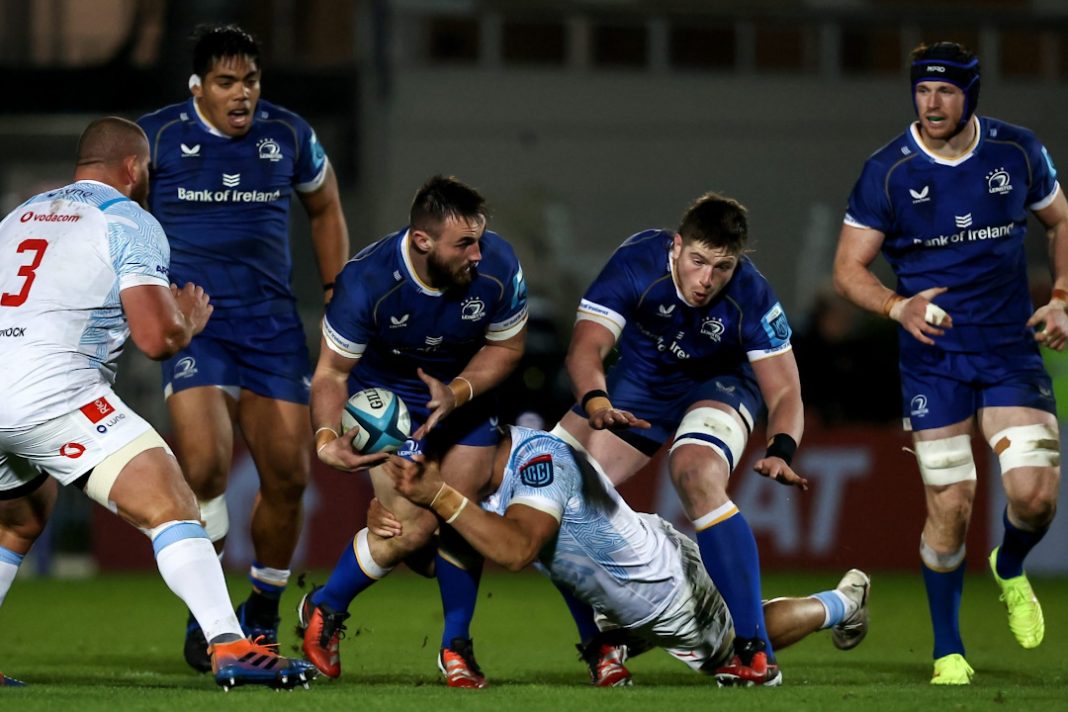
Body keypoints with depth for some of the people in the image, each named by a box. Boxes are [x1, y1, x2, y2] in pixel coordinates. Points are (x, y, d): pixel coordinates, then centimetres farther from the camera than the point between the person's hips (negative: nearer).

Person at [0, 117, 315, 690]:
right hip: (53, 395, -7)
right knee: (171, 507, -8)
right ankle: (229, 647, -22)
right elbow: (157, 337, -6)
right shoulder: (129, 223, 3)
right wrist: (189, 320, 16)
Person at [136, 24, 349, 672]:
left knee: (288, 476, 0)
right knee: (206, 466, -21)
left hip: (273, 323, 3)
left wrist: (339, 296, 16)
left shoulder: (289, 135, 4)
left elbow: (325, 209, 20)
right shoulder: (157, 137, -3)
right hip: (192, 321, -3)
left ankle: (263, 614, 23)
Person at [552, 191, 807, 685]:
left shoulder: (752, 297, -30)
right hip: (640, 382, 3)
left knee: (698, 476, -34)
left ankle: (754, 652, -32)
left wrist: (780, 451, -46)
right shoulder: (637, 263, -30)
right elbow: (586, 348, -33)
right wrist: (594, 401, -55)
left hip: (718, 384, -3)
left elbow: (785, 393, -25)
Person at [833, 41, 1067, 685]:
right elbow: (850, 268, -3)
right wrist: (899, 307, -22)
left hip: (1011, 346, 1)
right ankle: (948, 651, 12)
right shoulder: (888, 172, -8)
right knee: (950, 507, -5)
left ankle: (1010, 567, 25)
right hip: (934, 352, -1)